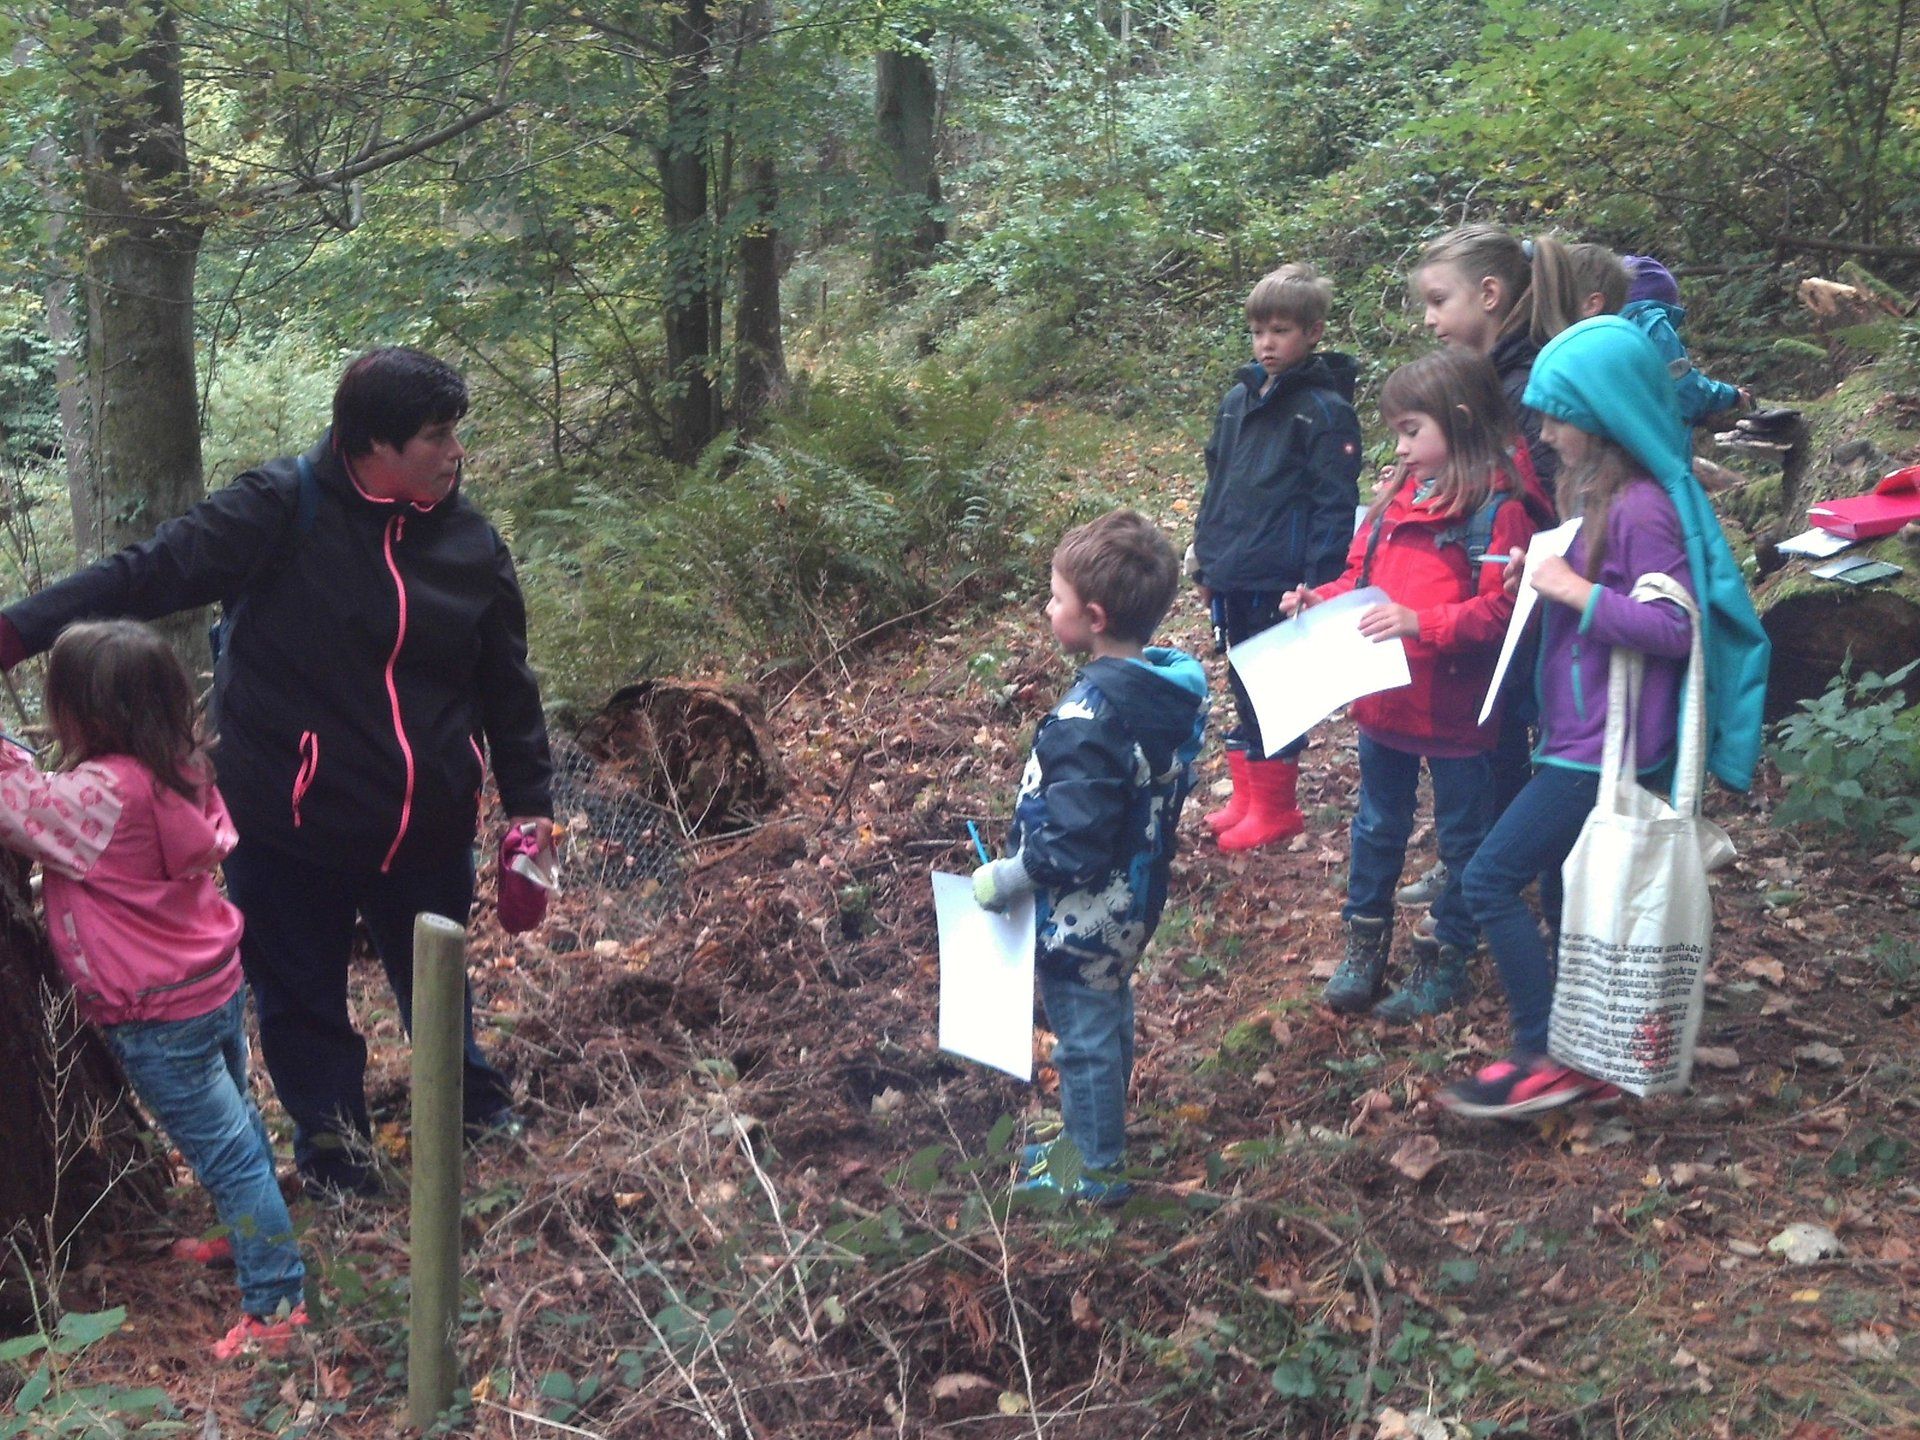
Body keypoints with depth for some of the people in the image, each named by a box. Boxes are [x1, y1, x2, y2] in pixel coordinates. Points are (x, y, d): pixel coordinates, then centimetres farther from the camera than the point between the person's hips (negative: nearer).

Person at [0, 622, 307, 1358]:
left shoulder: (103, 792, -28)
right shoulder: (180, 768, -3)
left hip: (159, 1018, -9)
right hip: (218, 985, 9)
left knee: (225, 1151, 0)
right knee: (236, 1125, 25)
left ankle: (274, 1303, 9)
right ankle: (251, 1237, 45)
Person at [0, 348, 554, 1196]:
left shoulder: (471, 543, -2)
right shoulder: (283, 510, -15)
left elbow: (507, 682, 5)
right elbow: (150, 574, -19)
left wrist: (529, 801, 6)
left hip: (428, 827, 3)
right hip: (290, 825, -3)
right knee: (302, 998, 13)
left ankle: (476, 1104, 48)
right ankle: (330, 1143, 36)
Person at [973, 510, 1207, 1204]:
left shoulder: (1094, 713, -33)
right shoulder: (1173, 686, -6)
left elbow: (1073, 839, -32)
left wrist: (1005, 879, -16)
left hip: (1082, 918, -9)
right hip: (1133, 899, 9)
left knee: (1085, 1040, 12)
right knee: (1109, 1022, 27)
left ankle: (1095, 1168, 31)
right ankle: (1095, 1133, 47)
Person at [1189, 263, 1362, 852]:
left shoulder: (1325, 410, -10)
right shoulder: (1238, 399, 11)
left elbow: (1335, 506, -13)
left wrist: (1318, 584, -18)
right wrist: (1205, 561, 16)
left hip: (1282, 583, -7)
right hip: (1232, 579, 7)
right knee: (1243, 692, 15)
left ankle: (1276, 808, 15)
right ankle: (1247, 797, 27)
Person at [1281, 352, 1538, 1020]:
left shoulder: (1498, 510, -16)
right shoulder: (1398, 496, 5)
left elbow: (1500, 609, -23)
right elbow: (1361, 577, 14)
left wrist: (1421, 622, -32)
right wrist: (1319, 602, -4)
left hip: (1457, 709, -7)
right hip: (1384, 702, 7)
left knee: (1462, 834, 12)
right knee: (1378, 825, 20)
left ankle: (1448, 958, 26)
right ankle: (1365, 942, 35)